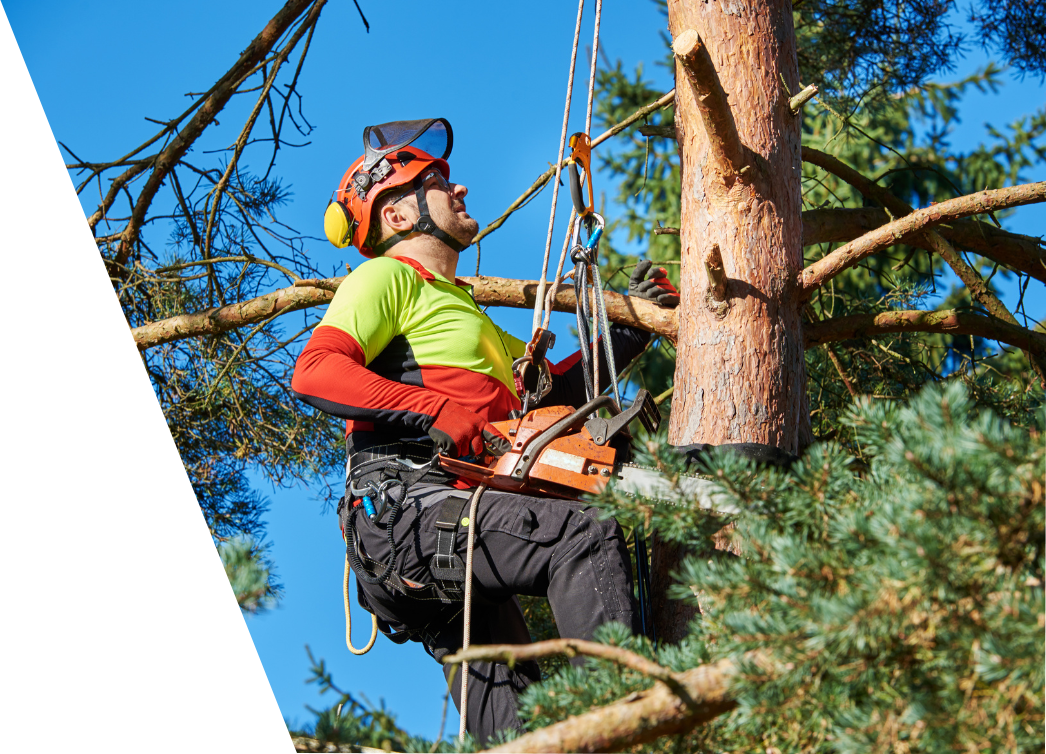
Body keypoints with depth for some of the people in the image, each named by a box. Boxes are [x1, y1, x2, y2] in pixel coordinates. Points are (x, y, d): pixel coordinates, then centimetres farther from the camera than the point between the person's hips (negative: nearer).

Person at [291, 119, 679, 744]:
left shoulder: (462, 309, 35)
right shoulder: (388, 277, 6)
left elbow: (552, 388, 35)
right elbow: (315, 372, -12)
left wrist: (632, 328, 28)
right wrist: (439, 412, -20)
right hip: (405, 506, -9)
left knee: (511, 722, 2)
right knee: (587, 533, -25)